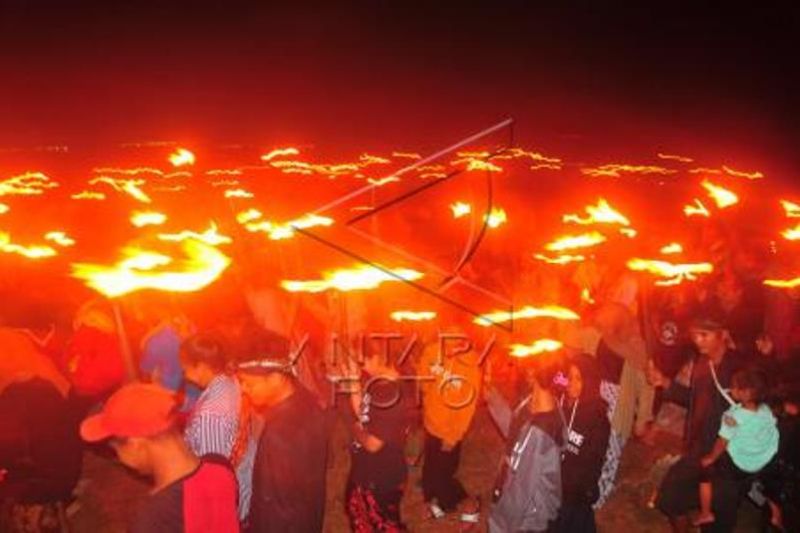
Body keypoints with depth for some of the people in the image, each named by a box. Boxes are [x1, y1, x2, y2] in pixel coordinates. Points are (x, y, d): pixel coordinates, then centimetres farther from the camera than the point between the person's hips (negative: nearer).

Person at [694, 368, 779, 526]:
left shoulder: (733, 416, -28)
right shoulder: (766, 410, -12)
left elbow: (723, 442, -20)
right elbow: (772, 433, 2)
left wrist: (710, 458, -4)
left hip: (737, 465, -5)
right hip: (764, 462, 5)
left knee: (705, 468, 13)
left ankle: (705, 513, 20)